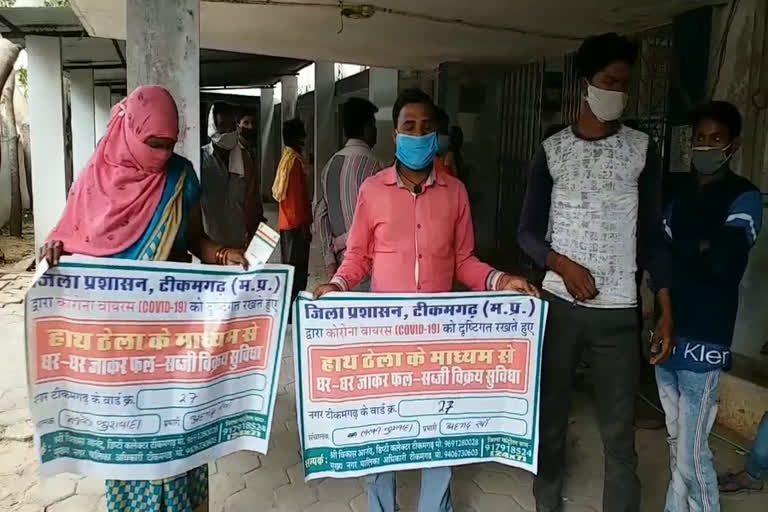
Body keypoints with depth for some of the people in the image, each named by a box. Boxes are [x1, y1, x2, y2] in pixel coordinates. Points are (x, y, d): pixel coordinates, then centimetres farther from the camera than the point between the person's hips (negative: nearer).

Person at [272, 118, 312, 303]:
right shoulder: (295, 160, -14)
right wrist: (304, 223, -17)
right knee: (297, 269, -6)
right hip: (296, 223, -10)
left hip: (286, 222, 10)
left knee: (288, 267, 14)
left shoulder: (285, 158, 14)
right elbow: (298, 194, -19)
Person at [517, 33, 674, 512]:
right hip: (558, 303, 1)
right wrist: (562, 264, -17)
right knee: (550, 413, 11)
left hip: (618, 311, 0)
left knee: (619, 430, 4)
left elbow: (652, 236, 5)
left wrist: (666, 312, 0)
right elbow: (529, 231, 3)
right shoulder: (552, 150, 3)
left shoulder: (642, 151, 4)